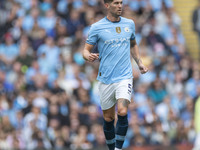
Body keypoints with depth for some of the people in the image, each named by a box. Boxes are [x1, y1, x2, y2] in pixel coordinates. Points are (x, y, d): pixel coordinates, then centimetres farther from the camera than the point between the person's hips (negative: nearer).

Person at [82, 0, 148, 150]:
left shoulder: (129, 24, 9)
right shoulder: (96, 27, -1)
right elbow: (86, 50, 2)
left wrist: (139, 62, 15)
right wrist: (89, 56, -21)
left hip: (124, 77, 1)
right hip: (106, 79, 0)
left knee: (122, 112, -20)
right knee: (108, 119, 5)